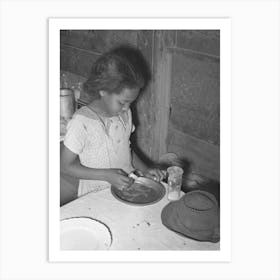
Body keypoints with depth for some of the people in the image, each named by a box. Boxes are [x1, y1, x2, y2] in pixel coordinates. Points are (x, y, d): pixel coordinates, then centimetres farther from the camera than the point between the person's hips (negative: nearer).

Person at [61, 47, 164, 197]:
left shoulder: (125, 113, 3)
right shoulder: (81, 122, -17)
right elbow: (66, 165, -12)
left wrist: (144, 169, 2)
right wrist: (106, 175, -20)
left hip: (127, 185, 6)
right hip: (96, 194, -5)